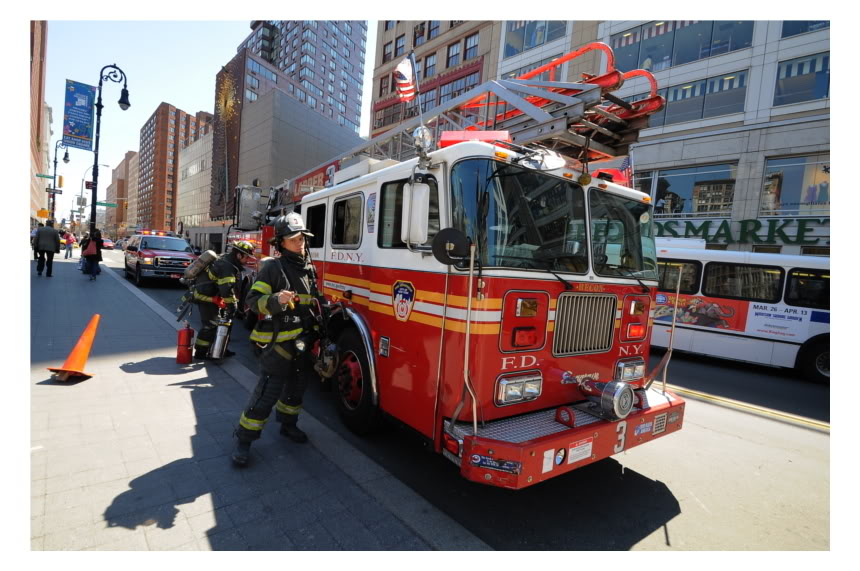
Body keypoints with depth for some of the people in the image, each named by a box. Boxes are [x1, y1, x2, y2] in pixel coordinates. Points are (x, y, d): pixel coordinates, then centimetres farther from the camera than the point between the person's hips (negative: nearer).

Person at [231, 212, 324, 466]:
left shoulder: (309, 268, 9)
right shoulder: (272, 267, -12)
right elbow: (253, 300, -16)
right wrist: (276, 300, -32)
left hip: (303, 342, 7)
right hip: (278, 343, -7)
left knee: (297, 386, 20)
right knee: (267, 393, -4)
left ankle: (288, 423, 41)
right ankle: (244, 439, 13)